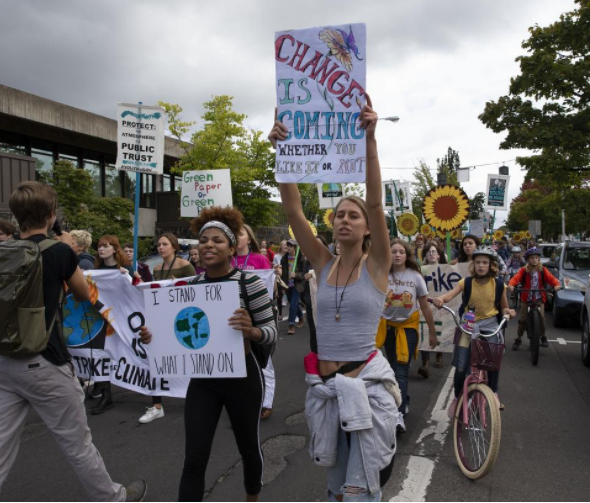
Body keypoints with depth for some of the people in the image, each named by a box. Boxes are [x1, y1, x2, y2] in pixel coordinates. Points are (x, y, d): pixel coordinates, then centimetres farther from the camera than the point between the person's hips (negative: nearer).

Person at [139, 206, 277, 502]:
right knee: (194, 460, 2)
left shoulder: (249, 282, -14)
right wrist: (154, 337, -10)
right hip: (202, 379, 3)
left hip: (242, 376, -3)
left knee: (248, 446, 19)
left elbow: (271, 331, -13)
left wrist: (251, 330, -35)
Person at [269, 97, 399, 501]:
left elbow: (376, 203, -21)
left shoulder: (377, 265, -6)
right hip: (324, 384, 4)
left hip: (366, 382, -4)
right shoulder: (323, 264, 1)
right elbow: (293, 211, -9)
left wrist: (370, 141, -31)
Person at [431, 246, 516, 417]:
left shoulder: (498, 285, -2)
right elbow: (450, 295, -22)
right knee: (461, 368, -4)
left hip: (490, 325, 1)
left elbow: (503, 308, 11)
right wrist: (440, 298, -45)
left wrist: (508, 311, -13)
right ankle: (457, 397, 22)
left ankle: (493, 392, 5)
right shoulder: (466, 282, -6)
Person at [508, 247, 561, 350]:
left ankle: (543, 337, 14)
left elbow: (551, 278, -12)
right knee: (523, 319, -1)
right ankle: (518, 339, 13)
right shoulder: (523, 270, -7)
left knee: (541, 317, -10)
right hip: (526, 298, -1)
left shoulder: (543, 270, -2)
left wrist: (557, 284, -33)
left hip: (539, 298, 1)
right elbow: (516, 277, -20)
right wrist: (511, 285, -40)